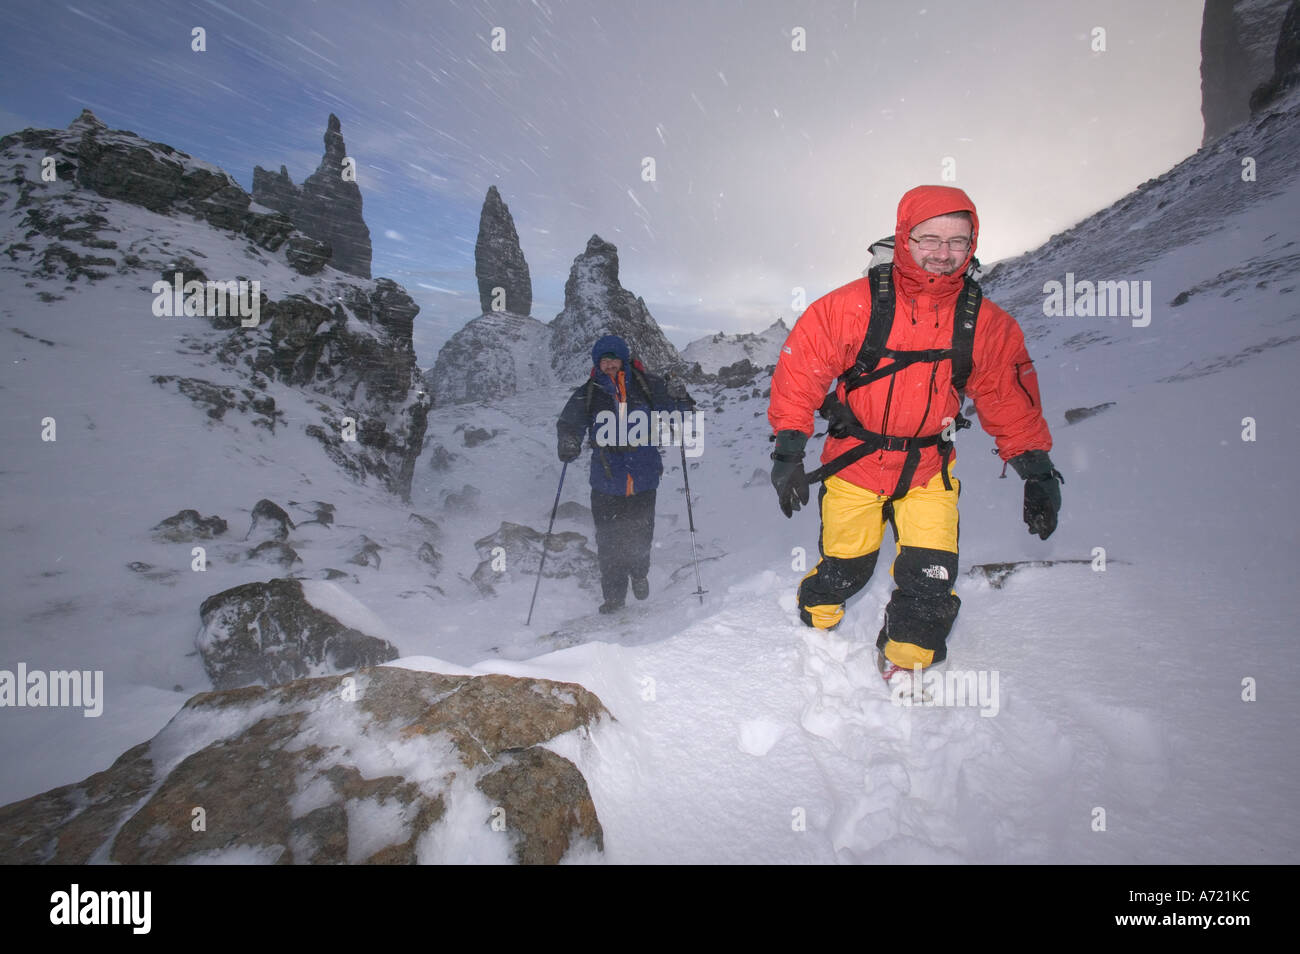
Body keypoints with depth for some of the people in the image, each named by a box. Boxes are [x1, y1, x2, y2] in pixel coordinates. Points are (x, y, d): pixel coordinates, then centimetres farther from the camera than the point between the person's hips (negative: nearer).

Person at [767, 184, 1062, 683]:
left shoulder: (986, 323, -4)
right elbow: (800, 367, -11)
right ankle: (815, 625, 44)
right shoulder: (854, 305, -15)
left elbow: (1009, 399, 6)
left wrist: (1037, 471, 2)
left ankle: (904, 665, 21)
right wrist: (788, 450, -15)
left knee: (931, 577, -5)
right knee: (844, 569, 10)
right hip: (855, 459, -2)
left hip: (929, 468, 2)